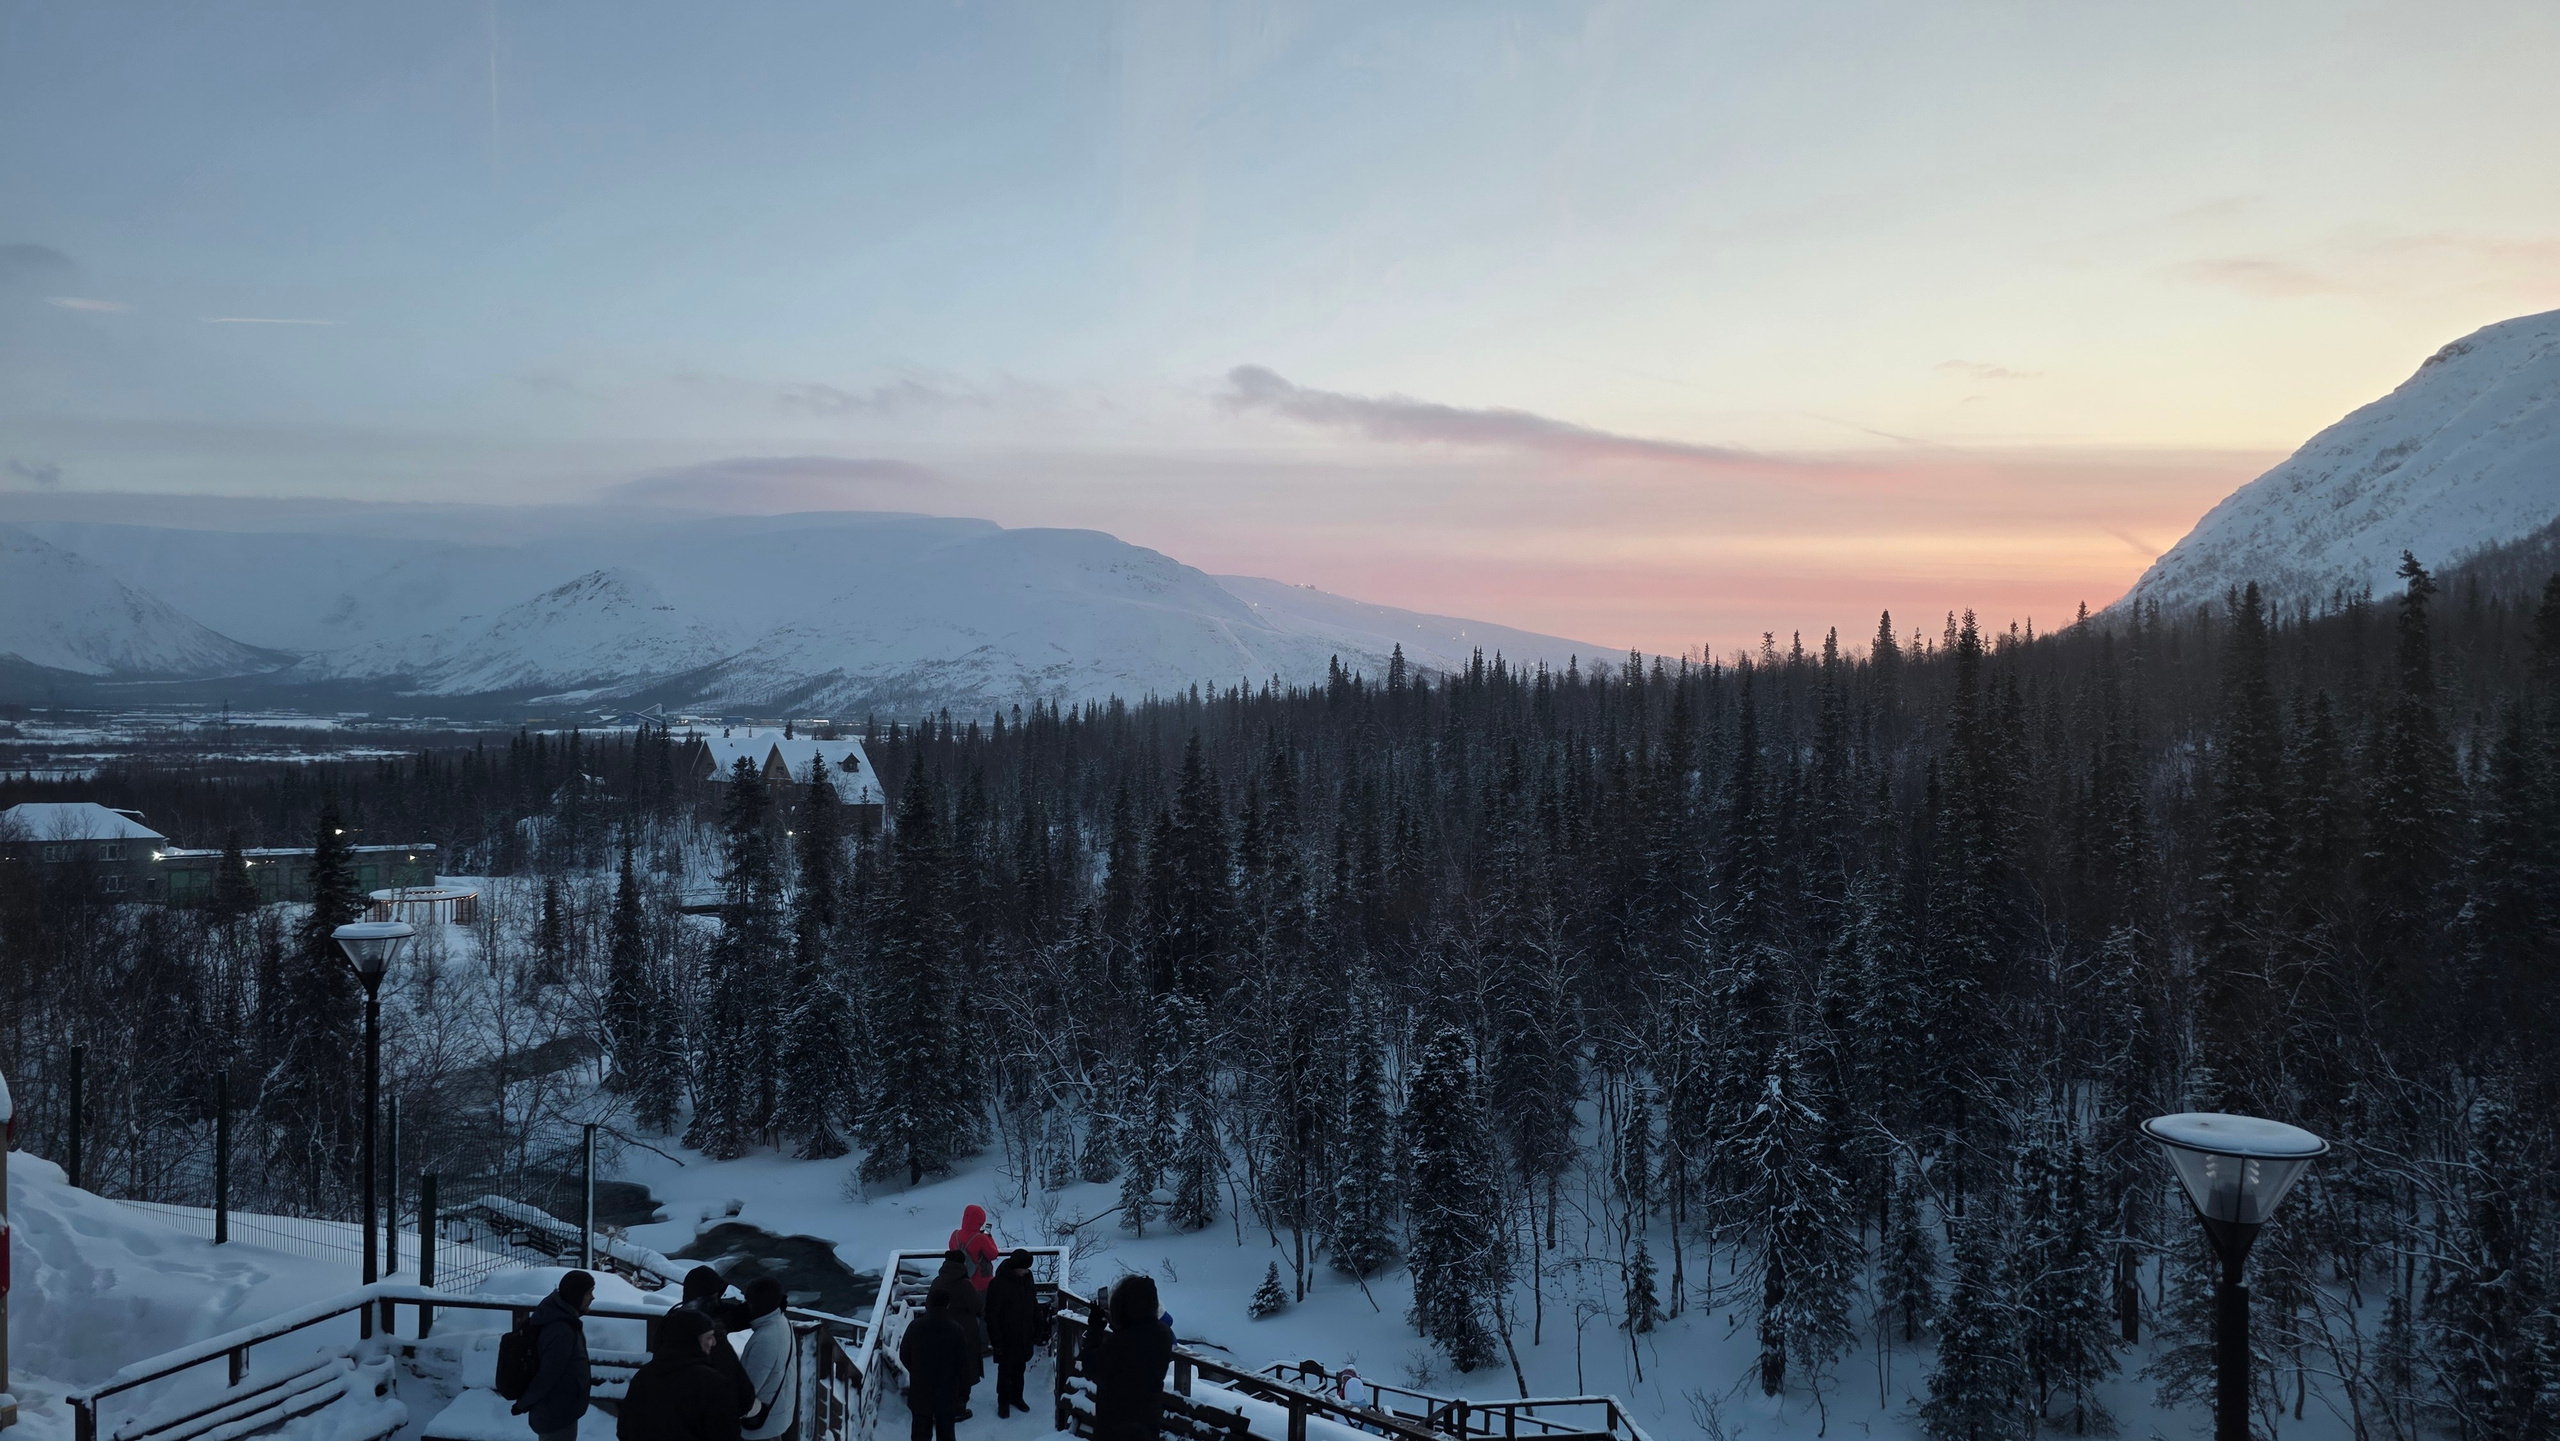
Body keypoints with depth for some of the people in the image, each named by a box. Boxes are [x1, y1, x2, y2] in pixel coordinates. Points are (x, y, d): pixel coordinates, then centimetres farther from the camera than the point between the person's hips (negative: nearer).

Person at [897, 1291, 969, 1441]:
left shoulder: (914, 1327, -12)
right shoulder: (955, 1330, -16)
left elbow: (904, 1357, 1)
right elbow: (963, 1365, -10)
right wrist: (964, 1391, 2)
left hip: (920, 1392, 1)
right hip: (947, 1394, -1)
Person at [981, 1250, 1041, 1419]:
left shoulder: (1027, 1279, 0)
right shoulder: (998, 1284, -20)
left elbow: (1034, 1308, 10)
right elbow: (991, 1315, -17)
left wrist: (1037, 1332, 10)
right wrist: (996, 1340, -17)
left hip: (1024, 1337, 5)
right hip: (1006, 1339, -5)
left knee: (1019, 1370, 17)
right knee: (1005, 1371, 7)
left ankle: (1017, 1397, 33)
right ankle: (1003, 1402, 22)